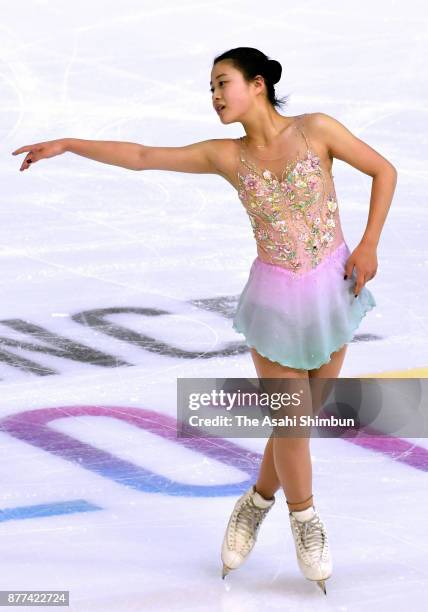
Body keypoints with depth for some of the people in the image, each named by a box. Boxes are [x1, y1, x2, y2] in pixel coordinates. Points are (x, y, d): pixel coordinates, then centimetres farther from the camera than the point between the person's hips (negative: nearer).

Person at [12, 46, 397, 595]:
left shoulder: (316, 129, -8)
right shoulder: (226, 156, -3)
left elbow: (384, 171, -2)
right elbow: (141, 157, 0)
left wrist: (368, 246, -9)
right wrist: (68, 144, -2)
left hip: (332, 288, 0)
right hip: (276, 298, 0)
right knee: (291, 424, 1)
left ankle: (258, 500, 35)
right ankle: (304, 519, 29)